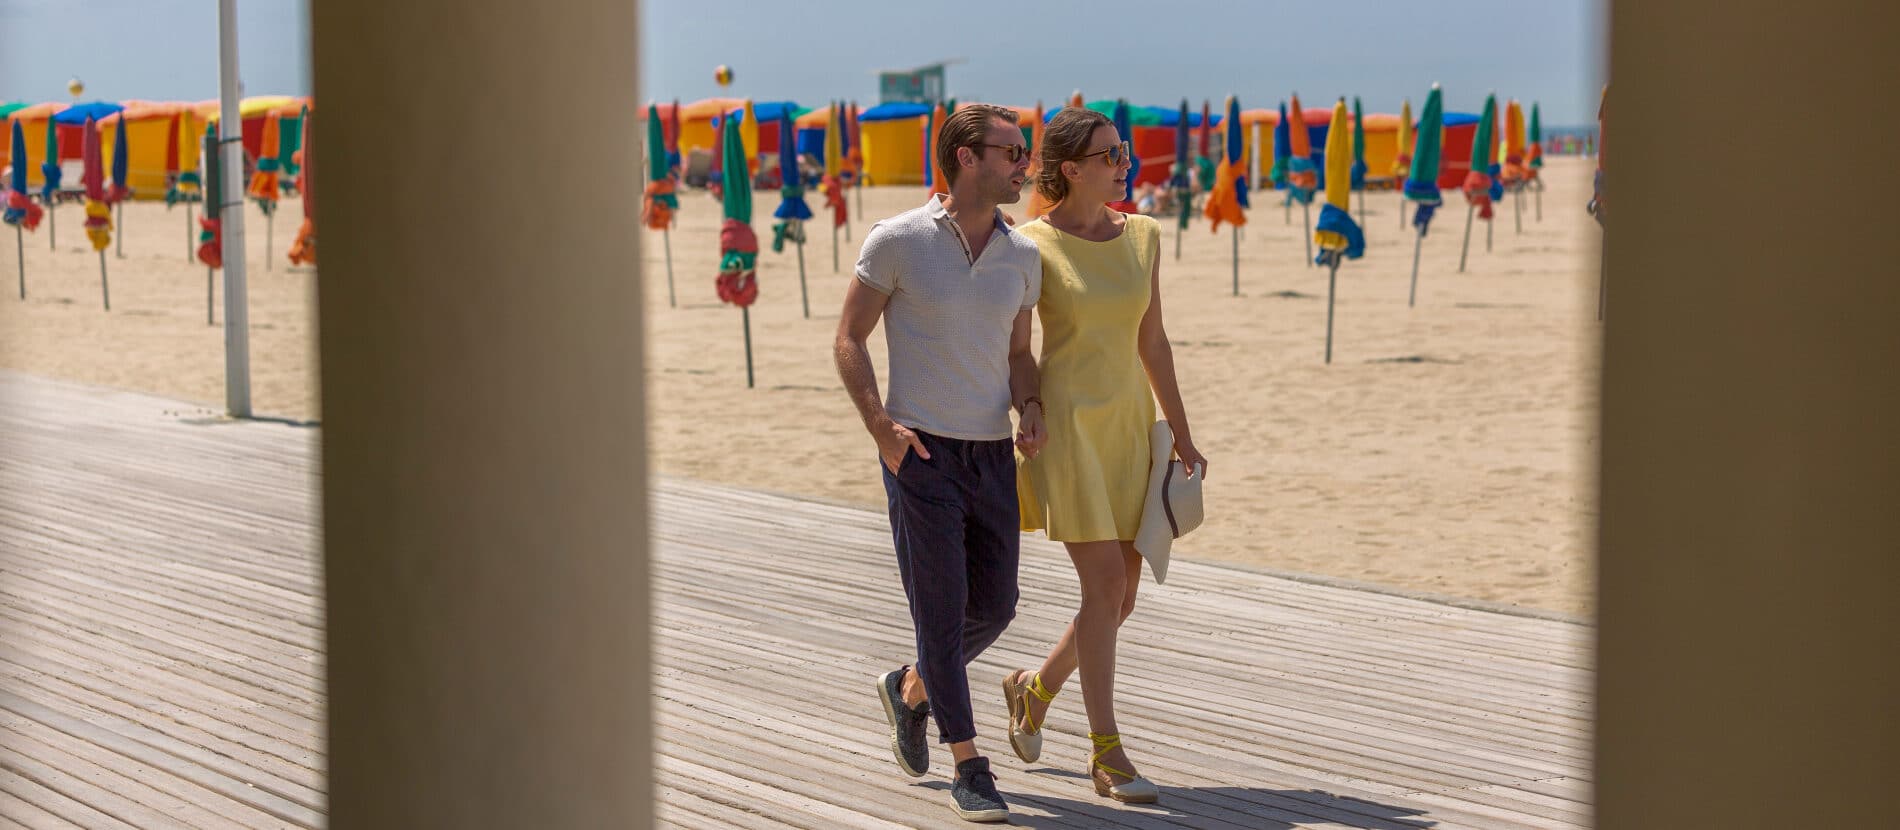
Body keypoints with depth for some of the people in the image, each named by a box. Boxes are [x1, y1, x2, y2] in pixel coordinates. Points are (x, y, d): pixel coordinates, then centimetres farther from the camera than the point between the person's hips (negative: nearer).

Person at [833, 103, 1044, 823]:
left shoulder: (1022, 256, 6)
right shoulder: (897, 242, -8)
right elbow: (849, 339, -2)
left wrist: (1030, 409, -4)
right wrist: (879, 425, -14)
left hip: (993, 456, 5)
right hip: (920, 454, -5)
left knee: (995, 607, 10)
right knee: (941, 611, -3)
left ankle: (910, 689, 37)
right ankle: (969, 769, 5)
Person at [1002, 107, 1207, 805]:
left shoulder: (1142, 236, 7)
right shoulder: (1031, 245, -7)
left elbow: (1151, 341, 12)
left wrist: (1181, 432, 11)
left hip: (1129, 426, 6)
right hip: (1066, 424, -6)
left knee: (1121, 595, 8)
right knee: (1105, 587, -12)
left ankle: (1034, 688, 33)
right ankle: (1107, 755, -4)